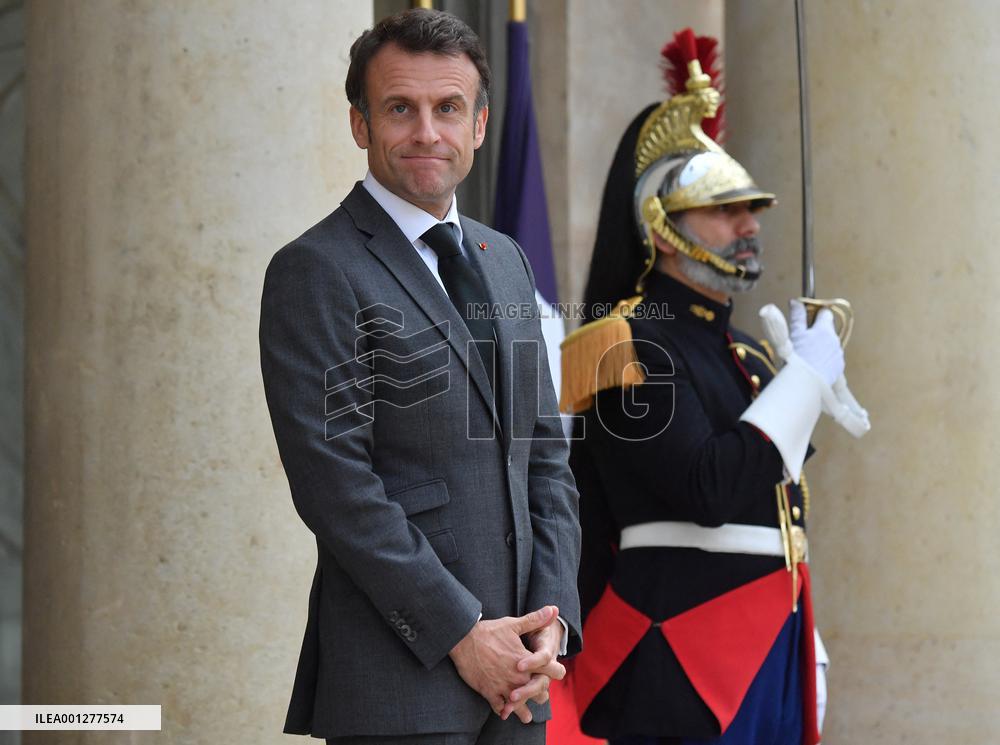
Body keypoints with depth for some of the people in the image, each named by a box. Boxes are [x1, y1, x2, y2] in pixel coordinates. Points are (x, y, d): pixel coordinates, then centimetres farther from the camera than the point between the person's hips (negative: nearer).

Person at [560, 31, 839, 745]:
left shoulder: (751, 358, 18)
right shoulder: (633, 346, -8)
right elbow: (707, 491, -21)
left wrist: (805, 661, 19)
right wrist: (809, 376, -12)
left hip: (770, 667, 8)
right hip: (681, 677, -8)